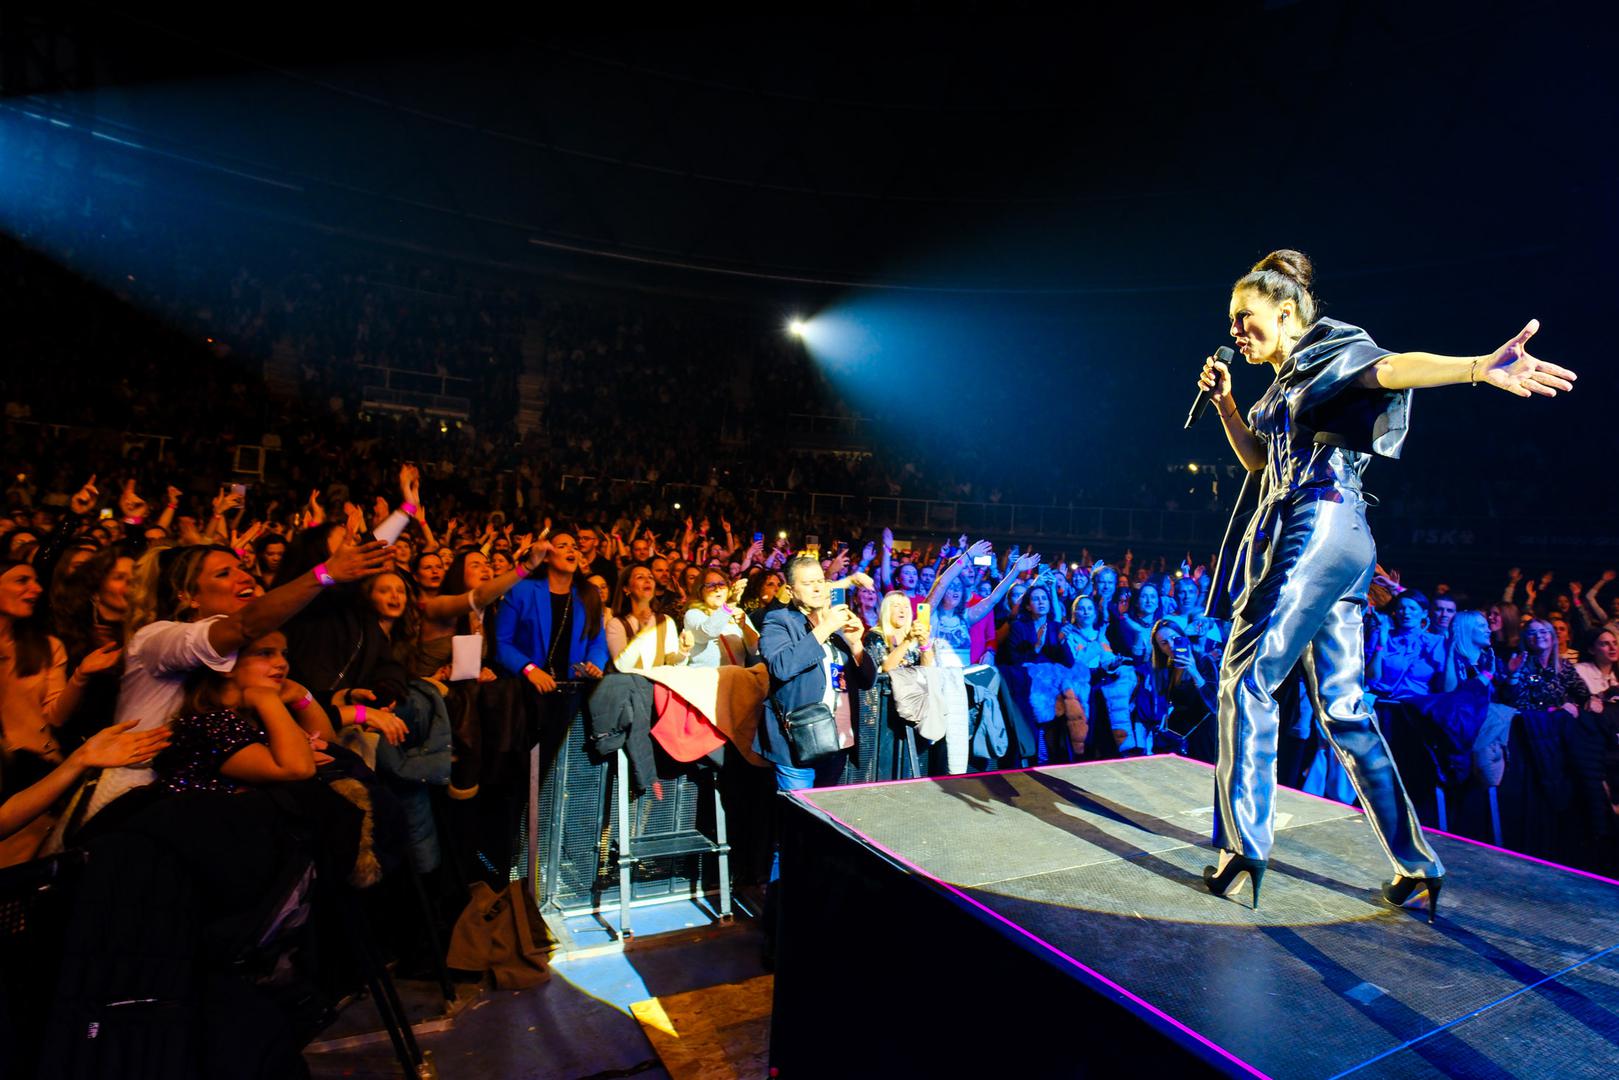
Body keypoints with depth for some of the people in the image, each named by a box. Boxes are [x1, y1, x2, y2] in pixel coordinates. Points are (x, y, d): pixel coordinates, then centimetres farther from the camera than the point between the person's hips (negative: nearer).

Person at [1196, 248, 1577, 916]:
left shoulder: (1333, 351, 1)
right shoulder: (1287, 382, 25)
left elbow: (1392, 368, -19)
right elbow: (1258, 460, 26)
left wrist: (1481, 368, -38)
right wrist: (1225, 402, 16)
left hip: (1321, 530, -9)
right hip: (1298, 537, 9)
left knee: (1247, 677, -9)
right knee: (1341, 706, 8)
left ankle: (1242, 846, -3)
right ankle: (1416, 864, 14)